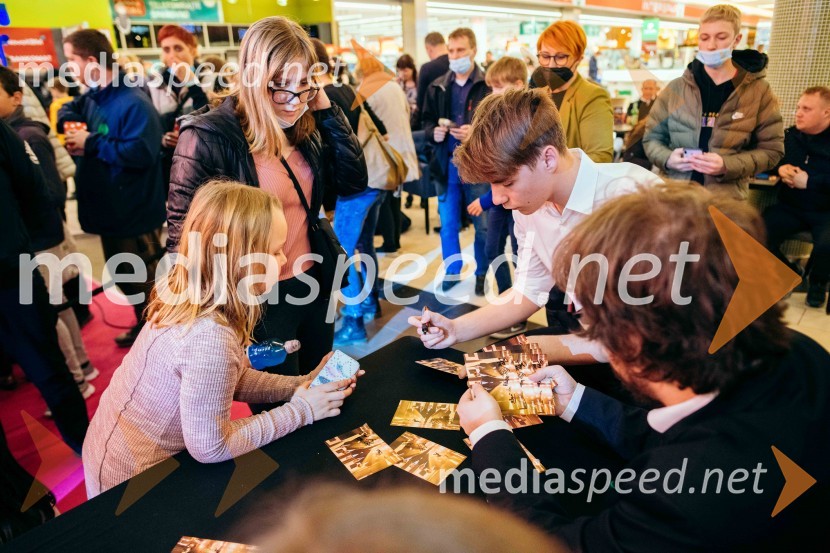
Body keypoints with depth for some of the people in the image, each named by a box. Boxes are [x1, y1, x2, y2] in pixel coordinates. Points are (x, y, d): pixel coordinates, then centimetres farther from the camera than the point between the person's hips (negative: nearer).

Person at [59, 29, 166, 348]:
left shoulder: (133, 103, -19)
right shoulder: (91, 98, 9)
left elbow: (141, 152, -29)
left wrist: (91, 142, -20)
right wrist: (73, 124, -1)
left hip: (135, 215, -9)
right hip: (109, 212, 9)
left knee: (145, 282, 4)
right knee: (125, 278, 21)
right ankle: (144, 327, 38)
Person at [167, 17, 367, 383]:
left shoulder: (304, 127, 1)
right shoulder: (207, 137, -19)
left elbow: (354, 183, -3)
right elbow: (183, 232, -15)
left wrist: (327, 111, -9)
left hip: (314, 283, 6)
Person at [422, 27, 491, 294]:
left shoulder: (489, 85, -6)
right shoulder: (437, 87, 9)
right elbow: (427, 121, 15)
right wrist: (433, 132, -7)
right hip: (446, 165, 4)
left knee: (483, 225, 7)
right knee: (448, 224, 12)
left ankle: (482, 274, 24)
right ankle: (452, 271, 28)